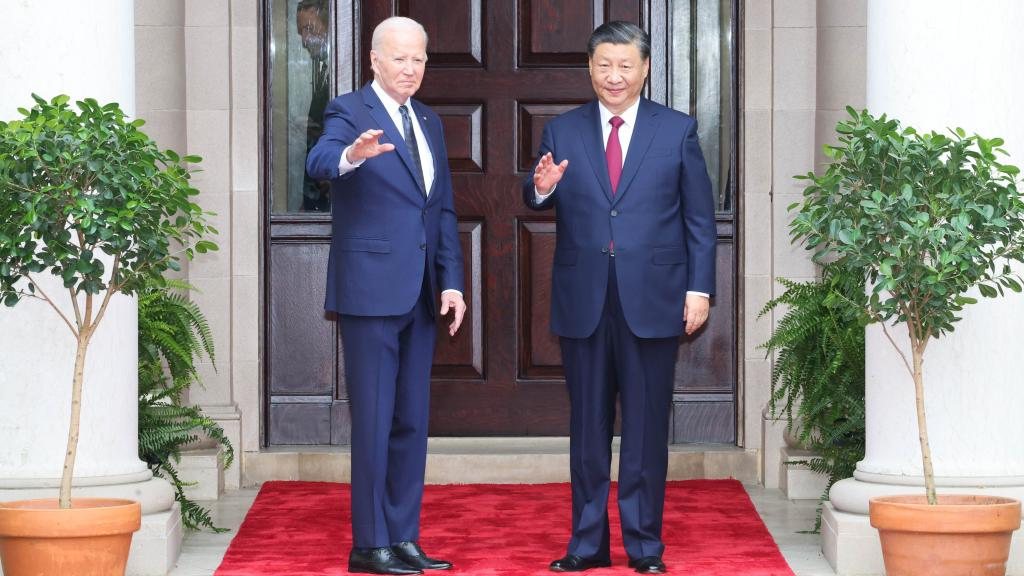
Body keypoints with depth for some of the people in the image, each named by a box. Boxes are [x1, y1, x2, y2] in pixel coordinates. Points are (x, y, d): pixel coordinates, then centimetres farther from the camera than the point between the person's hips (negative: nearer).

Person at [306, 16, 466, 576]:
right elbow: (320, 162, -27)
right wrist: (352, 155, -49)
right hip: (370, 290, -7)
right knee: (374, 419, -4)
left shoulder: (429, 122, 16)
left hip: (419, 296, 7)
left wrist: (452, 281, 7)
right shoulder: (348, 112, -6)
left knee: (412, 420, 10)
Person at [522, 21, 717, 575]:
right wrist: (540, 189, -18)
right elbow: (541, 206, 5)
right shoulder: (562, 131, 8)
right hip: (583, 301, 1)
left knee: (646, 428, 3)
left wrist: (699, 288, -2)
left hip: (652, 300, -1)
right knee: (587, 426, 7)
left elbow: (699, 217, 5)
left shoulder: (678, 130, 5)